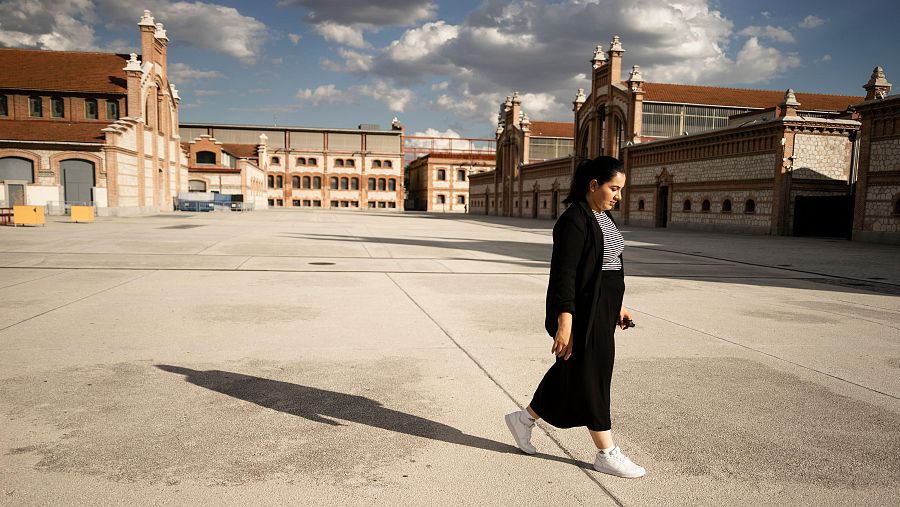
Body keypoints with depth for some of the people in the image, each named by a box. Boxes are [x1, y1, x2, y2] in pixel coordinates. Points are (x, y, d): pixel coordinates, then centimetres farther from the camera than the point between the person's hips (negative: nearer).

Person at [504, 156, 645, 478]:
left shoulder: (603, 217, 12)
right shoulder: (574, 220, -17)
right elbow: (564, 274, -21)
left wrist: (617, 306, 22)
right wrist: (564, 324, -24)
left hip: (601, 309, 10)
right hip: (582, 311, -10)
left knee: (570, 374, 17)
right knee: (591, 378, 2)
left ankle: (524, 419, 33)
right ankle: (607, 455, 16)